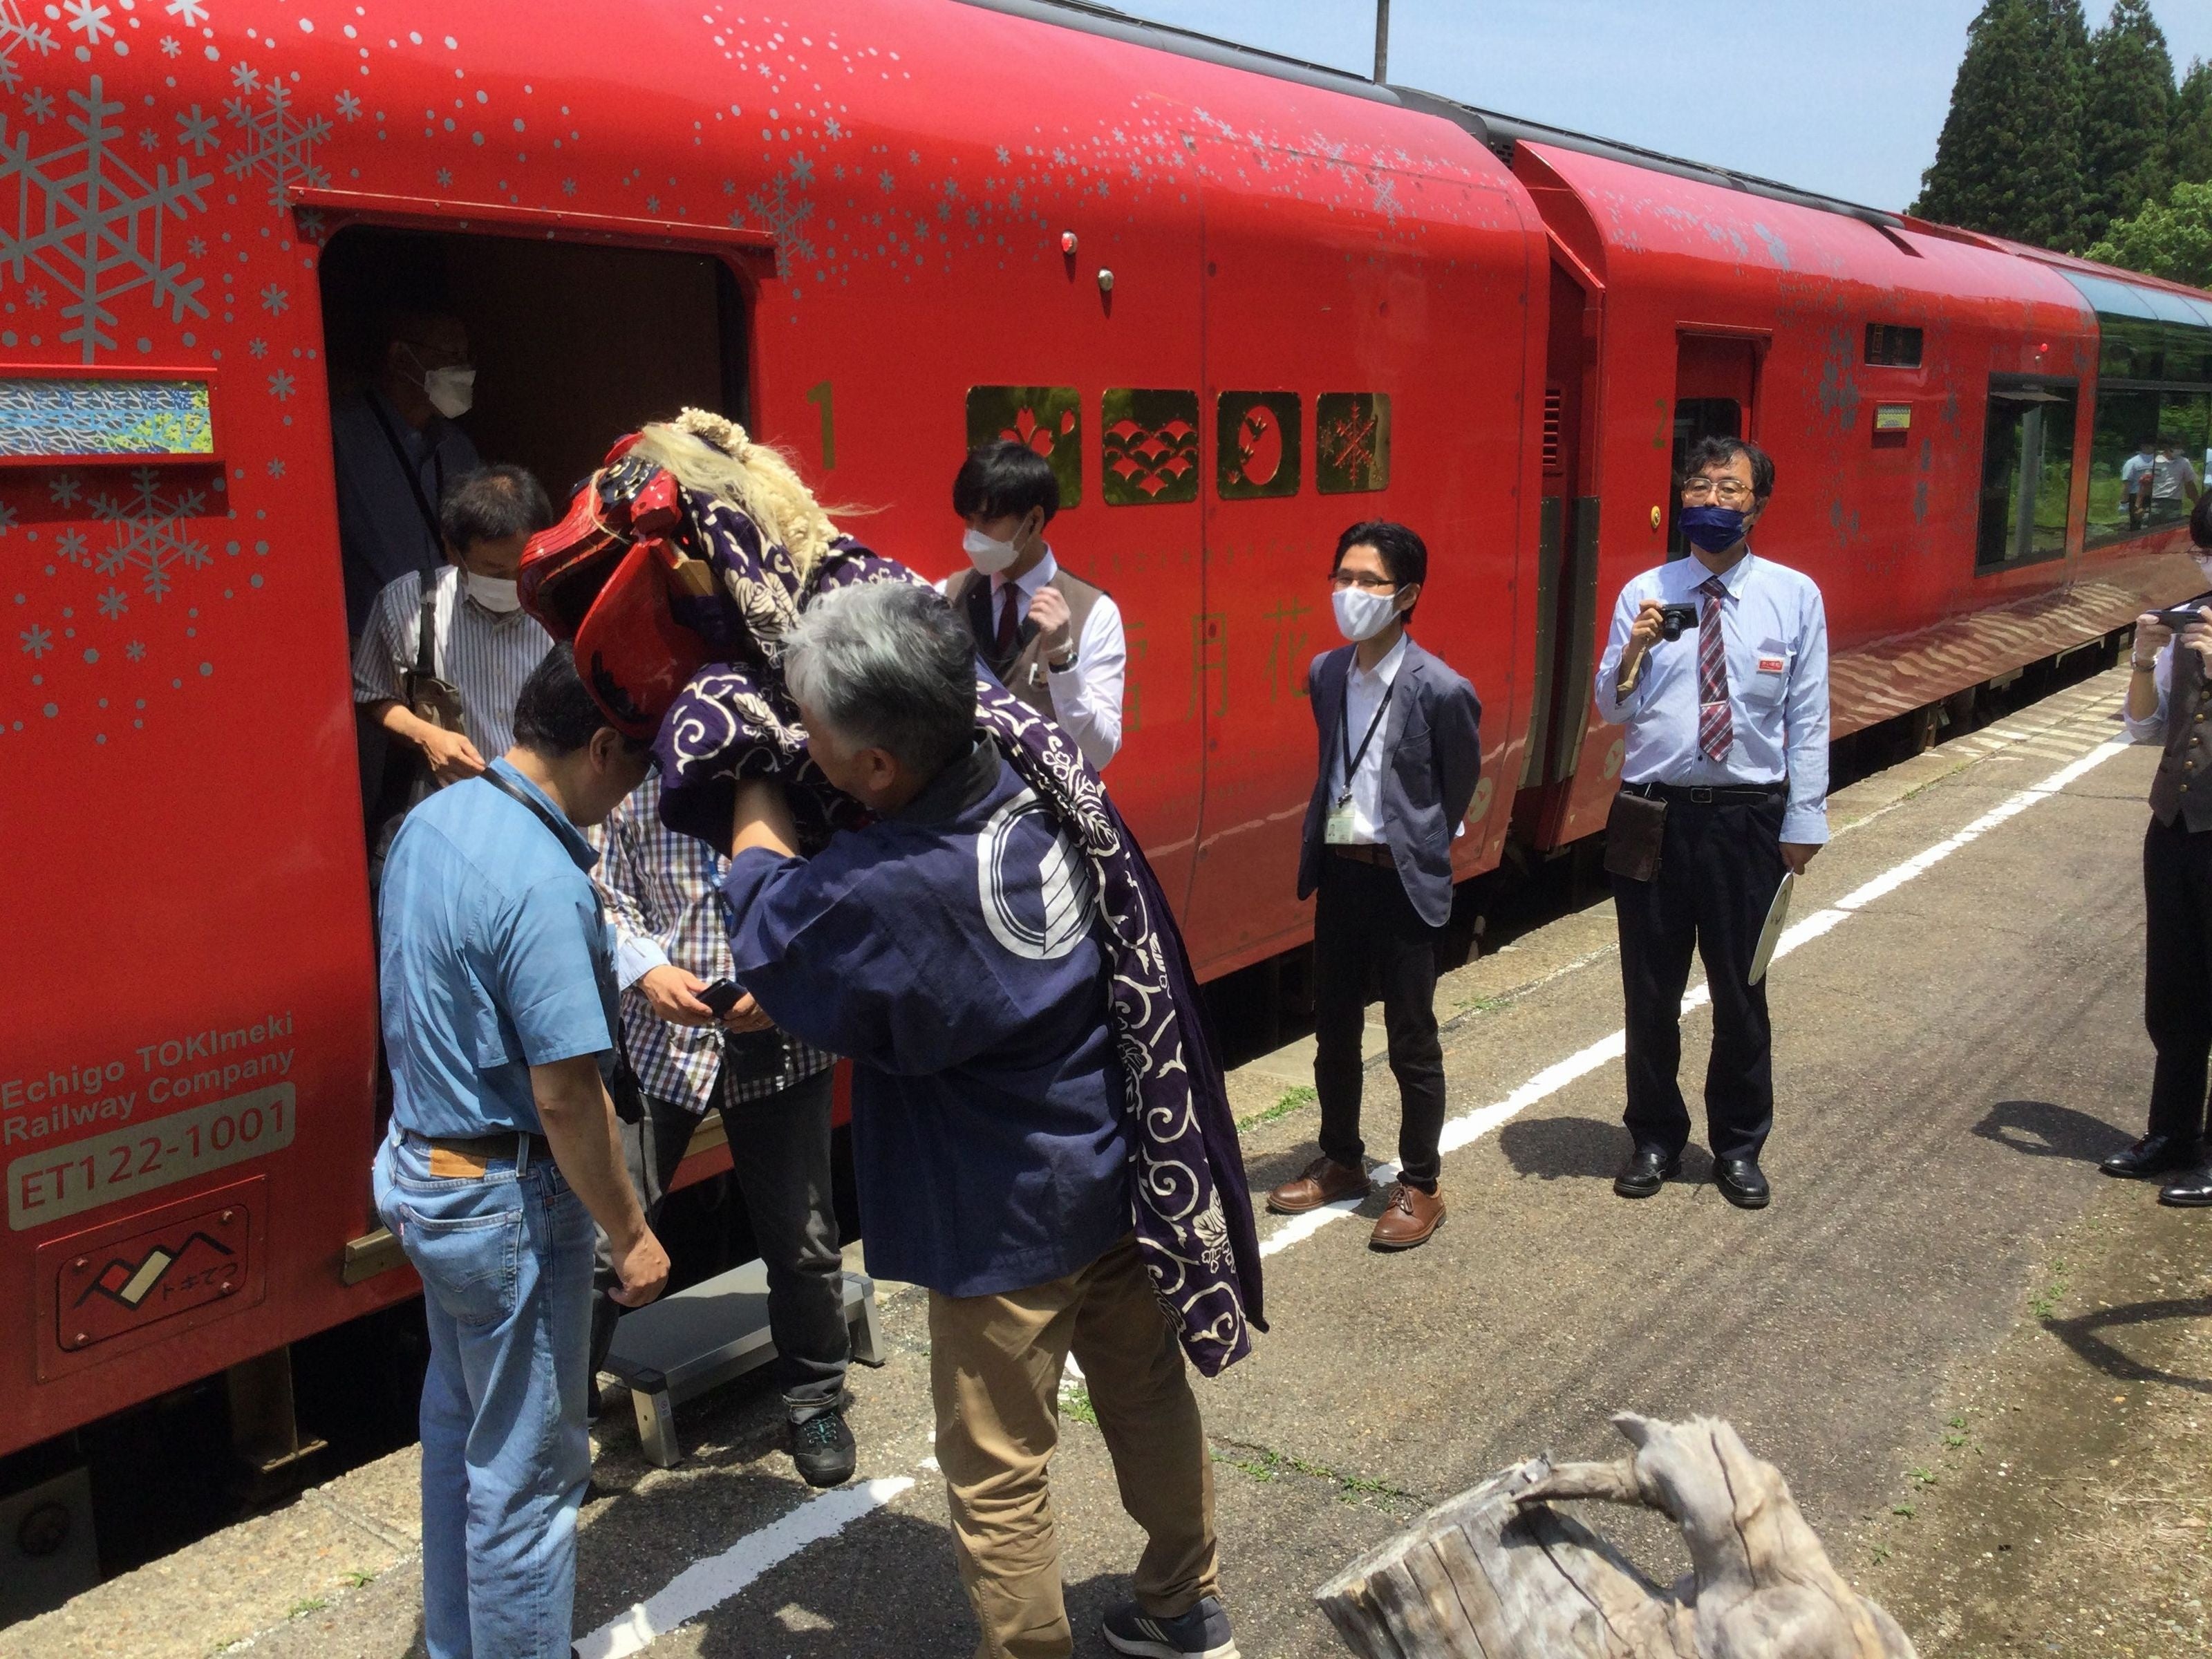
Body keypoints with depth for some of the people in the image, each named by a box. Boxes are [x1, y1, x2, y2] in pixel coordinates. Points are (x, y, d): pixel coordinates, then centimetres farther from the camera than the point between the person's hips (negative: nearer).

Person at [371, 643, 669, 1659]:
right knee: (526, 1471, 7)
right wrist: (630, 1234, -14)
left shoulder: (431, 820, 0)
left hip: (420, 1166, 10)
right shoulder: (545, 885, -28)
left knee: (457, 1426, 25)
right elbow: (566, 1096, -26)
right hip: (507, 1202, -10)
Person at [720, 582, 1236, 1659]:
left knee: (998, 1475, 12)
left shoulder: (882, 901, -31)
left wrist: (755, 777, 2)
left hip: (1006, 1225, -8)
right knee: (1148, 1392, 24)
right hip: (1122, 1169, 8)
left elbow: (767, 931, -9)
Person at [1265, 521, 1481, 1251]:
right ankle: (1340, 1163, 34)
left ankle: (1419, 1187, 20)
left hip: (1403, 881, -6)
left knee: (1411, 1041, 6)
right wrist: (1325, 840, 11)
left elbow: (1461, 782, -1)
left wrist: (1419, 849, 6)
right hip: (1337, 870, 6)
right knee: (1334, 1029, 16)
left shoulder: (1441, 689, -16)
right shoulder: (1324, 674, 2)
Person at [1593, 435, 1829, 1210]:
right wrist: (1633, 653, -20)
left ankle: (1739, 1146, 30)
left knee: (1741, 991, 11)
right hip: (1653, 811, 1)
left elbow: (1808, 718, 0)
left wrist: (1803, 822, -2)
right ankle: (1655, 1138, 30)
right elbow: (1612, 711, -1)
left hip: (1747, 817, 0)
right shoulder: (1645, 593, 1)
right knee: (1651, 989, 11)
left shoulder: (1795, 596, -1)